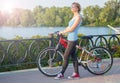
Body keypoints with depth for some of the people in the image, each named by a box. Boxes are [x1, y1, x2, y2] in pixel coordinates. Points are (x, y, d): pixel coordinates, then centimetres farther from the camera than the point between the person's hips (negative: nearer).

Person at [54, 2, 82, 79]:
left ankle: (61, 74, 3)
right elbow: (69, 27, 18)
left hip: (72, 39, -9)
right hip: (70, 39, 9)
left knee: (66, 57, -5)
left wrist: (62, 32, -9)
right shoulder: (74, 16, 16)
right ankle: (76, 73, 17)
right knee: (73, 56, 11)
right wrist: (61, 32, 9)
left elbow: (72, 29, -18)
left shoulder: (78, 17, -13)